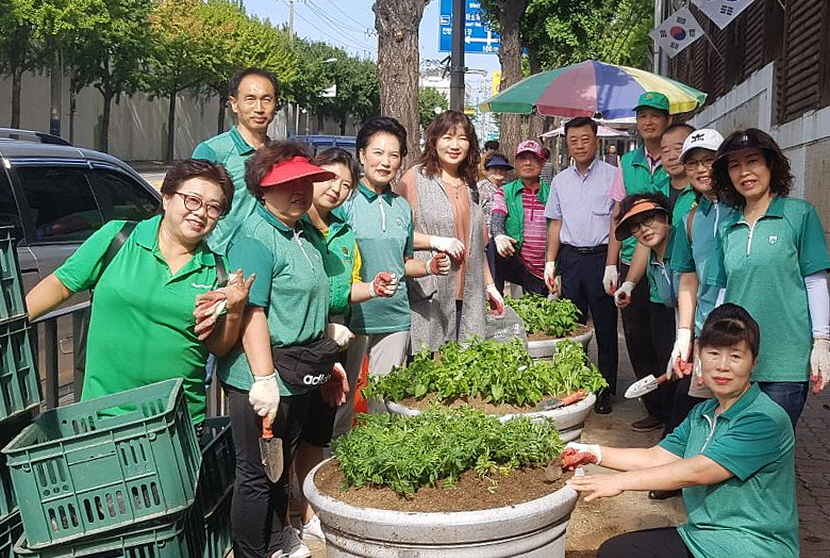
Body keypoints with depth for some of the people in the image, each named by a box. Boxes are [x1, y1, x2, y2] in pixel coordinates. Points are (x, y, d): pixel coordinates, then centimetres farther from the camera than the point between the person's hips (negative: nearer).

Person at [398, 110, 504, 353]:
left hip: (466, 296, 6)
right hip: (428, 295, -6)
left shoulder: (470, 185, 18)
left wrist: (489, 285, 23)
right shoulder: (416, 178, -4)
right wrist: (436, 241, -16)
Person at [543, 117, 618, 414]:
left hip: (601, 256, -4)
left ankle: (605, 390, 10)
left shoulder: (612, 175, -2)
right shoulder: (560, 180, 12)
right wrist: (550, 262, 10)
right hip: (570, 257, 4)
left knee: (605, 327, 1)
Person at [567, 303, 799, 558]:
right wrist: (596, 453, -4)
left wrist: (621, 481, -20)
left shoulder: (765, 420, -18)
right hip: (699, 537, 8)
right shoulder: (702, 414, 10)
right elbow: (657, 457, 8)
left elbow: (697, 471, -23)